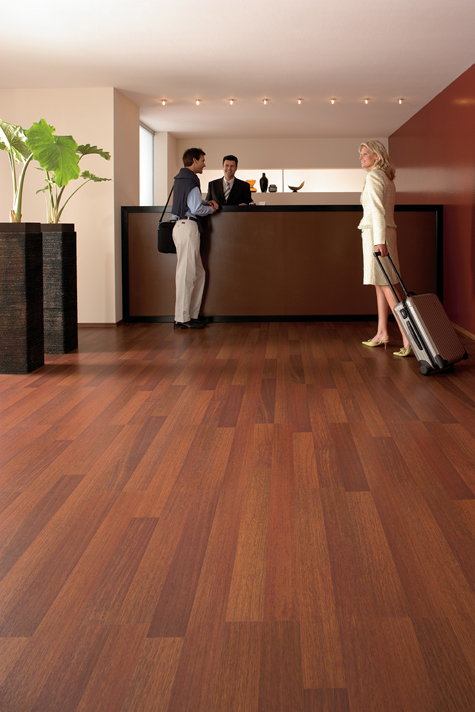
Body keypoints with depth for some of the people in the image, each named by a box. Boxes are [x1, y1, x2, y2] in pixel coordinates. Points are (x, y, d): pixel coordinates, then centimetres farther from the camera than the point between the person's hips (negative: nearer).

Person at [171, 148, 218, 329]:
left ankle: (192, 315, 16)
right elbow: (196, 209, -18)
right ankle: (182, 319, -5)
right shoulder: (190, 180, -12)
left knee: (198, 273, 14)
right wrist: (211, 209, -1)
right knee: (187, 273, -7)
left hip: (181, 225, 10)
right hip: (188, 227, -10)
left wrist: (205, 202, 18)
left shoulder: (180, 178, 19)